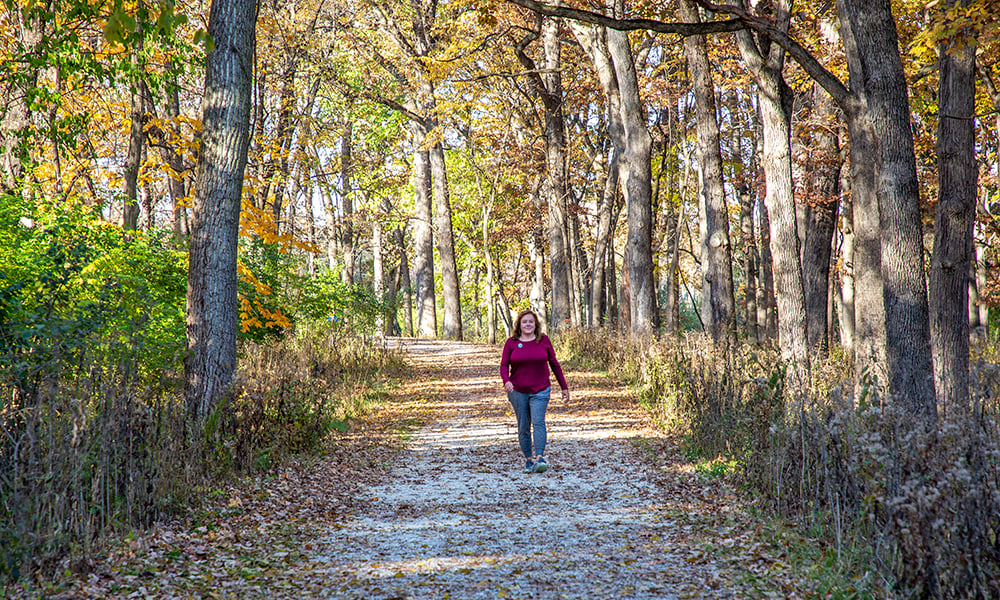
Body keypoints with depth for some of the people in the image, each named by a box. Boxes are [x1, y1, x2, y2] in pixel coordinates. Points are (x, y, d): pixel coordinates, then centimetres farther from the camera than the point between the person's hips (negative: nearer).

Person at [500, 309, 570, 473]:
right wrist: (506, 381, -22)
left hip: (540, 391, -1)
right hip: (518, 391, 1)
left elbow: (554, 364, 10)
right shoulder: (512, 342, 1)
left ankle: (540, 459, -24)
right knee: (523, 427, 5)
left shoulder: (544, 340, 3)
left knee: (538, 422, -17)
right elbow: (504, 365, -1)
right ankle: (528, 460, 16)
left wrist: (564, 387, 13)